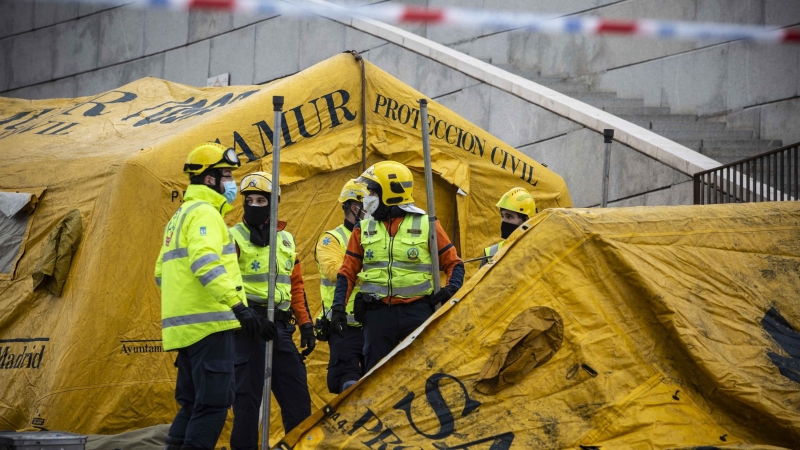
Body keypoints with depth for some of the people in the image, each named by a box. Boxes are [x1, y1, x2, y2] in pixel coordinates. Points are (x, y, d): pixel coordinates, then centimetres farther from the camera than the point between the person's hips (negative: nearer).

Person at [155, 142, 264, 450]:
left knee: (192, 405, 13)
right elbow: (206, 263, -25)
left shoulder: (179, 217, 22)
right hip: (208, 324, -10)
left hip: (184, 327, 10)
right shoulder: (204, 213, -9)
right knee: (214, 403, -10)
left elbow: (162, 273, 27)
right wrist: (238, 304, -30)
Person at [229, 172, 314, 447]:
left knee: (296, 394, 8)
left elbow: (296, 285, 21)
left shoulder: (286, 239, 17)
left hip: (280, 326, 6)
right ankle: (244, 446, 3)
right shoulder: (234, 237, -1)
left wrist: (305, 324, 15)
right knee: (247, 394, -3)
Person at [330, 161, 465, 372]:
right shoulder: (364, 228, 9)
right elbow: (348, 272, 11)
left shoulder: (426, 225, 1)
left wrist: (451, 289, -13)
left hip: (417, 312, -2)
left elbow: (454, 263, 6)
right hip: (377, 313, 2)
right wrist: (338, 308, -1)